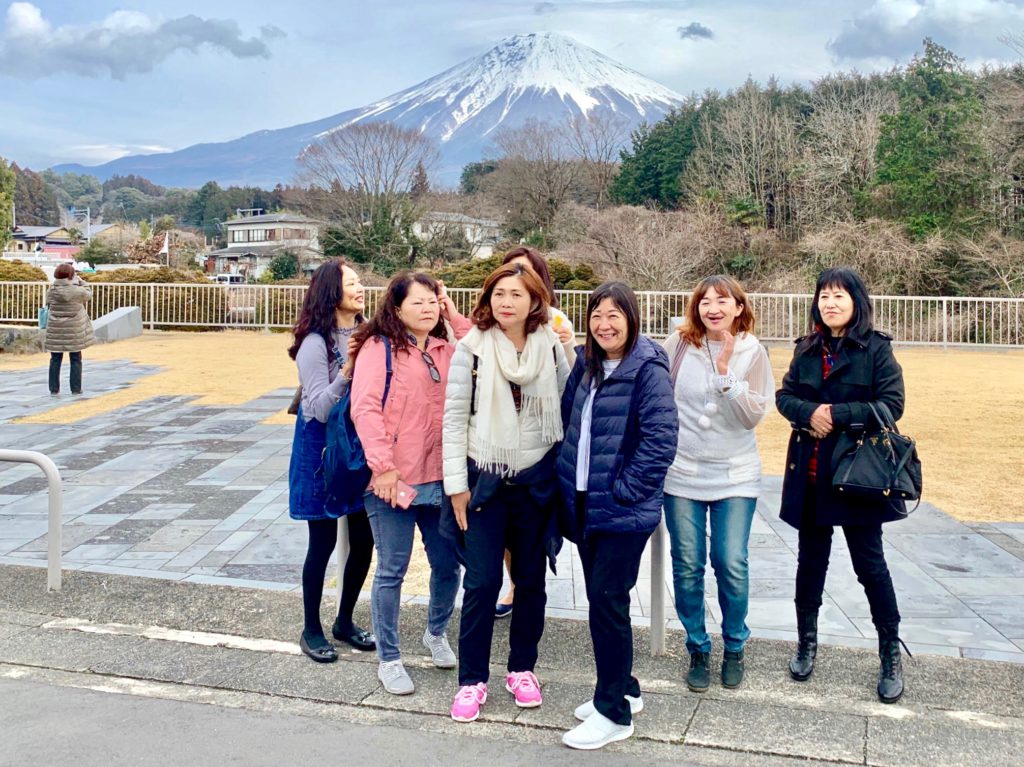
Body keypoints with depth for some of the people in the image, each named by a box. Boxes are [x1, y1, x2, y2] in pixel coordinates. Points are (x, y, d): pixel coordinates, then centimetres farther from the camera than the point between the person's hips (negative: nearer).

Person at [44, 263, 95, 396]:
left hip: (56, 329, 2)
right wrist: (80, 281, 14)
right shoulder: (76, 290, -13)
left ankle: (54, 389, 11)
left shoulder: (51, 291, -5)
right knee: (75, 360, 9)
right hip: (74, 330, -2)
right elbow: (88, 295, 6)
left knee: (55, 359, 10)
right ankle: (76, 388, 10)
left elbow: (49, 304, 12)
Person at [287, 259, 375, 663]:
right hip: (323, 451, -6)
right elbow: (320, 409, -19)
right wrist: (347, 372, -31)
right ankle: (311, 630, 22)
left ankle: (345, 621, 30)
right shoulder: (316, 343, -16)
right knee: (323, 541, 5)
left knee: (363, 539, 11)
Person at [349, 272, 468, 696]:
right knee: (392, 571, 4)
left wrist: (456, 319, 0)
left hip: (440, 479, 5)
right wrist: (383, 465, -18)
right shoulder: (378, 347, -4)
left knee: (447, 565, 14)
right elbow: (364, 408, -13)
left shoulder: (446, 349, 12)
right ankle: (388, 660, 20)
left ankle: (436, 633, 41)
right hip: (393, 482, -5)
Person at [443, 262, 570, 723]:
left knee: (531, 579, 12)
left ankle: (522, 669, 28)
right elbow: (454, 417, -4)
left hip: (537, 479, 2)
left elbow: (567, 408, 6)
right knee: (482, 581, -1)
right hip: (485, 479, -2)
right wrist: (456, 483, -6)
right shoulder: (471, 347, -6)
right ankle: (472, 680, 13)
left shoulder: (551, 346, 0)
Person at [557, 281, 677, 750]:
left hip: (623, 511, -7)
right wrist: (569, 481, 10)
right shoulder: (587, 365, 9)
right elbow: (569, 423, 17)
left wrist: (623, 491, -17)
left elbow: (661, 439, -18)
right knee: (600, 599, 14)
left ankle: (614, 712, 10)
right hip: (584, 504, 7)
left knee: (608, 602, -4)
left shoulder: (647, 368, -12)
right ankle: (623, 688, 31)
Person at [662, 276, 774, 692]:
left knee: (731, 565, 0)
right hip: (681, 471, 1)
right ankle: (697, 649, 23)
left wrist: (726, 372, -19)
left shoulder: (751, 352, -3)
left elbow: (754, 415, -10)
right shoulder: (677, 345, -4)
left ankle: (734, 647, 23)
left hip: (734, 475, 0)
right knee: (687, 566, 6)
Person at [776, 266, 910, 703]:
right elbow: (784, 396, 5)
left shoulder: (876, 349, -5)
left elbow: (892, 404, -11)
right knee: (810, 561, 13)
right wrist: (809, 412, -15)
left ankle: (891, 654, 19)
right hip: (809, 472, 4)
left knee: (870, 564, 4)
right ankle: (806, 643, 29)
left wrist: (837, 414, -18)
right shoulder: (807, 350, 8)